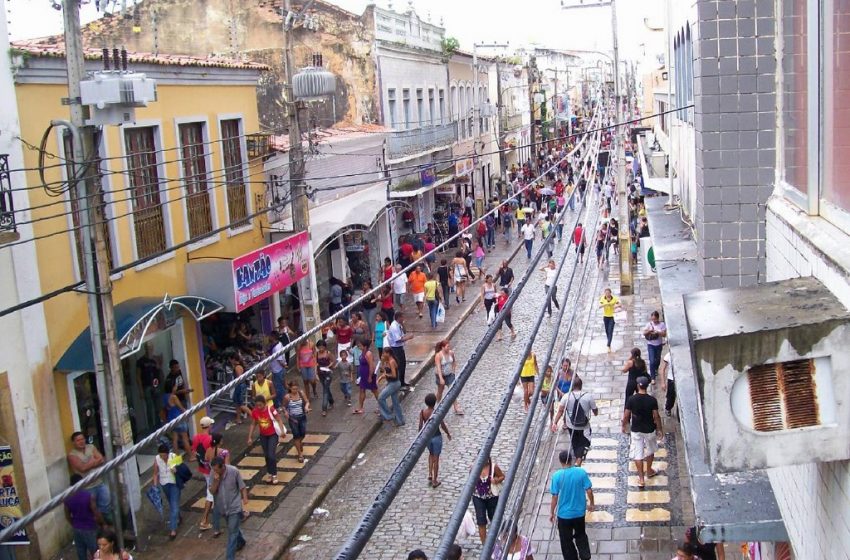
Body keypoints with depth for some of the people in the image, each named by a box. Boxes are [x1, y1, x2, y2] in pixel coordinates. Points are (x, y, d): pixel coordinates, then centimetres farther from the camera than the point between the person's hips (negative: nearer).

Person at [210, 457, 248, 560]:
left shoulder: (234, 471, -22)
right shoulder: (213, 473, -14)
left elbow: (242, 486, -10)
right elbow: (213, 491, -12)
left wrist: (245, 498, -18)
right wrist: (216, 481, -28)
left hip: (234, 507, -4)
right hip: (222, 507, 5)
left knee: (232, 532, -3)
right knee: (233, 529, 25)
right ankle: (241, 542, 52)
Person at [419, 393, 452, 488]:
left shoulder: (422, 412, -15)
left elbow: (420, 426, -8)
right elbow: (443, 426, -14)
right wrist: (448, 434, 6)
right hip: (436, 436, -3)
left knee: (431, 454, 30)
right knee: (436, 458, 13)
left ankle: (430, 475, 23)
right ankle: (435, 481, 23)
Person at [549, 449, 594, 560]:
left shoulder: (557, 475, -17)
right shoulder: (581, 472, -12)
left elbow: (555, 496, -13)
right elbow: (589, 490, -6)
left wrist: (552, 512, -1)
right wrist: (591, 504, 11)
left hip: (564, 514, -2)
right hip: (579, 512, 2)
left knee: (566, 540, 16)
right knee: (580, 535, 27)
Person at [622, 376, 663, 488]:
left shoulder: (631, 399, -15)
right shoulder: (652, 400, -17)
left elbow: (626, 416, -9)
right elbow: (656, 417, -12)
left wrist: (624, 426, 9)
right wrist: (659, 429, 3)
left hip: (636, 430, 0)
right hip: (649, 430, 0)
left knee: (637, 454, 9)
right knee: (650, 451, 25)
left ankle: (641, 479, 10)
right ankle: (649, 471, 42)